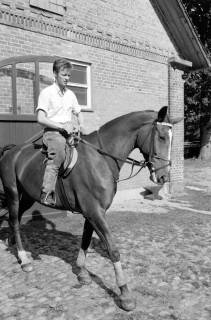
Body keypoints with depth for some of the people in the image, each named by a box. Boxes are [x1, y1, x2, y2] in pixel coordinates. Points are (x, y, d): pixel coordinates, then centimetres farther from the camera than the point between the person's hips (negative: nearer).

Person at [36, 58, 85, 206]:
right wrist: (62, 126, -16)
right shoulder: (47, 92, -1)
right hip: (53, 132, -6)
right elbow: (41, 119, -10)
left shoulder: (70, 94, 18)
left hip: (69, 132, 6)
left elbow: (78, 113, 27)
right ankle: (47, 194, -27)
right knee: (58, 154, -27)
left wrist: (81, 125, 6)